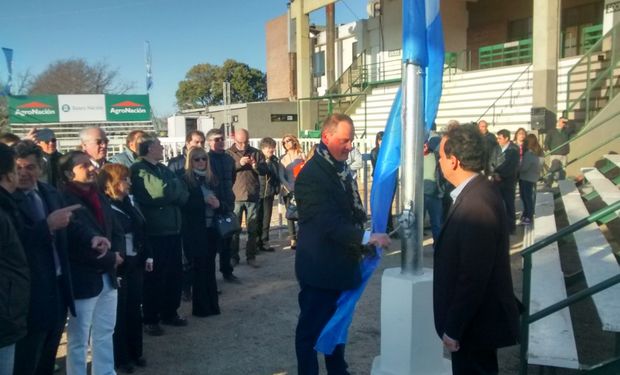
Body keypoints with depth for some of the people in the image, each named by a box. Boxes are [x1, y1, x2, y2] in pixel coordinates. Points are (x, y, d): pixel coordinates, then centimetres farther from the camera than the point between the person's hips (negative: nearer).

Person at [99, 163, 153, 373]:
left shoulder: (129, 203, 9)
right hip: (118, 267, -7)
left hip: (136, 264, 7)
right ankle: (120, 358, 19)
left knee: (134, 309, 15)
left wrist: (148, 256, 9)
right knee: (119, 312, 5)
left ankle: (135, 352, 29)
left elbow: (141, 231, 14)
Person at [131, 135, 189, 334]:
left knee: (175, 273, 13)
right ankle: (150, 319, 15)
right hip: (153, 231, -7)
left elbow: (183, 195, 6)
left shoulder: (164, 169, 16)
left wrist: (166, 191, -11)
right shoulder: (137, 170, -8)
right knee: (154, 276, 2)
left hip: (172, 228, 7)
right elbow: (151, 197, -21)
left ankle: (170, 313, 27)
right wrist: (172, 191, -6)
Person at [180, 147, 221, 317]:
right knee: (199, 268, 0)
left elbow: (220, 200, 14)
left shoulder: (211, 179, 11)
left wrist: (218, 203, -8)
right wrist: (204, 201, -18)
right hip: (195, 231, -5)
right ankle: (201, 306, 11)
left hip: (211, 229, 5)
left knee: (210, 267, 9)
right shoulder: (185, 180, -5)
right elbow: (184, 205, -12)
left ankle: (212, 304, 19)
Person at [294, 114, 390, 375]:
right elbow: (328, 222, -27)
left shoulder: (341, 169, 9)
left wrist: (361, 245, 7)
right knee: (312, 327, 7)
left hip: (341, 264, 9)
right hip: (320, 267, -9)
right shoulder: (311, 175, -20)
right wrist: (366, 238, -32)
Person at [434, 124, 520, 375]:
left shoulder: (476, 205, -27)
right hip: (478, 318, 9)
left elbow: (472, 278, -26)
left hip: (476, 323, -9)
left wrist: (453, 329, -18)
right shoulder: (478, 192, 4)